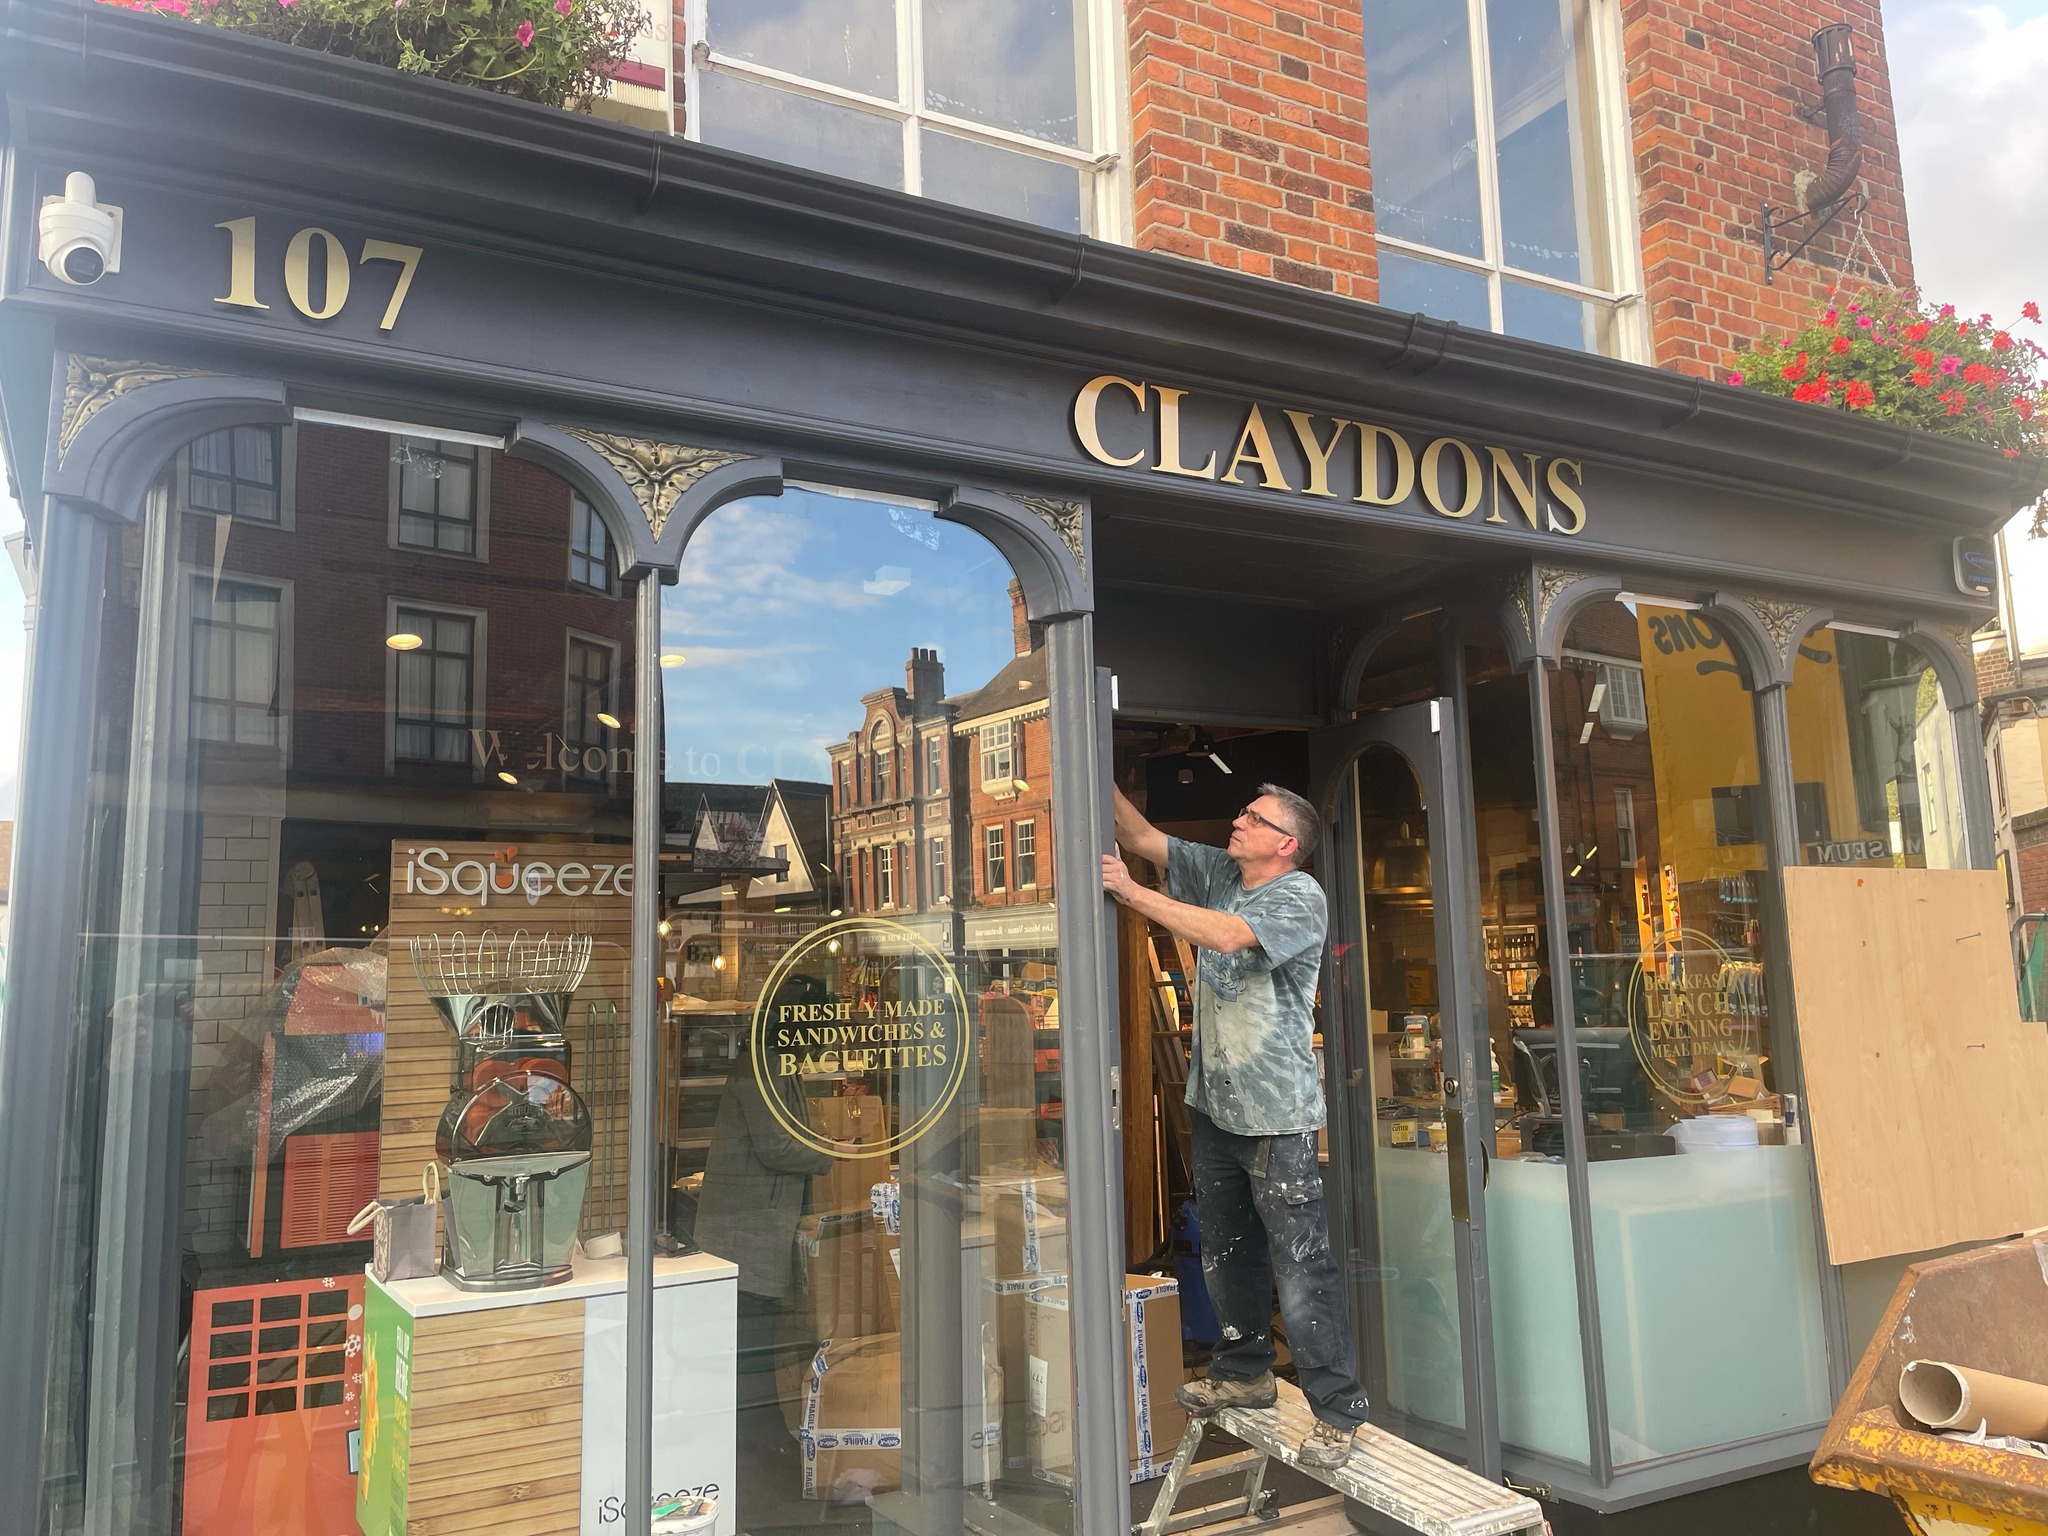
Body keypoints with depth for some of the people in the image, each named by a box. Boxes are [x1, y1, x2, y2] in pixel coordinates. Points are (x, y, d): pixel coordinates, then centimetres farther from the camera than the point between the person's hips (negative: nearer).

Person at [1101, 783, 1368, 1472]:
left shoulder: (1301, 896, -14)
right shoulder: (1218, 872, 8)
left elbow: (1228, 934, -29)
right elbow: (1143, 837, 7)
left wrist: (1132, 892, -27)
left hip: (1276, 1111, -8)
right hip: (1214, 1101, 8)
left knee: (1300, 1264, -4)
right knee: (1225, 1248, 20)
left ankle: (1337, 1410, 8)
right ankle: (1245, 1372, 37)